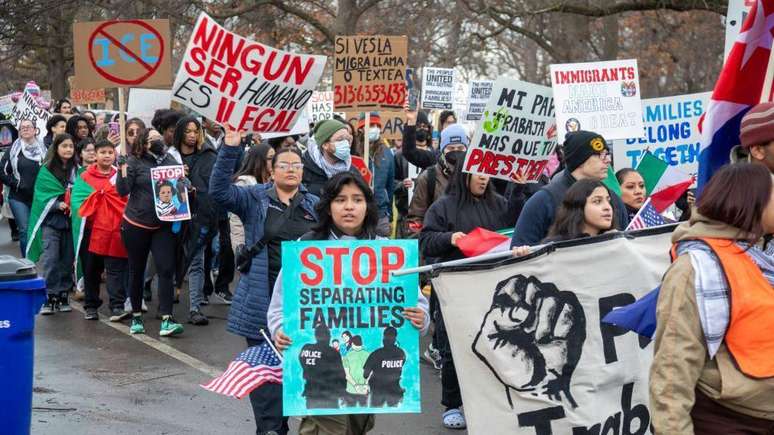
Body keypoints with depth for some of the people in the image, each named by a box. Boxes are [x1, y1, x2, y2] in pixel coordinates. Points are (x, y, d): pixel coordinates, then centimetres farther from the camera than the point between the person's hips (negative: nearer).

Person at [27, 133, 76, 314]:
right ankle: (50, 298, -5)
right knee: (50, 259, -9)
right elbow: (42, 196, -2)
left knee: (67, 260, 7)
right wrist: (57, 205, -17)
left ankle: (63, 296, 16)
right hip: (51, 220, -3)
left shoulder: (76, 170, 7)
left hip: (70, 221, 3)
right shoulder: (46, 170, 0)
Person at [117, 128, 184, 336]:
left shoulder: (170, 160, 5)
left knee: (166, 270, -8)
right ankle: (136, 317, 24)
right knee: (136, 271, 10)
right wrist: (123, 171, -27)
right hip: (136, 225, -2)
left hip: (163, 226, 3)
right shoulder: (134, 162, -7)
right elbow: (123, 190, -12)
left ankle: (166, 320, -10)